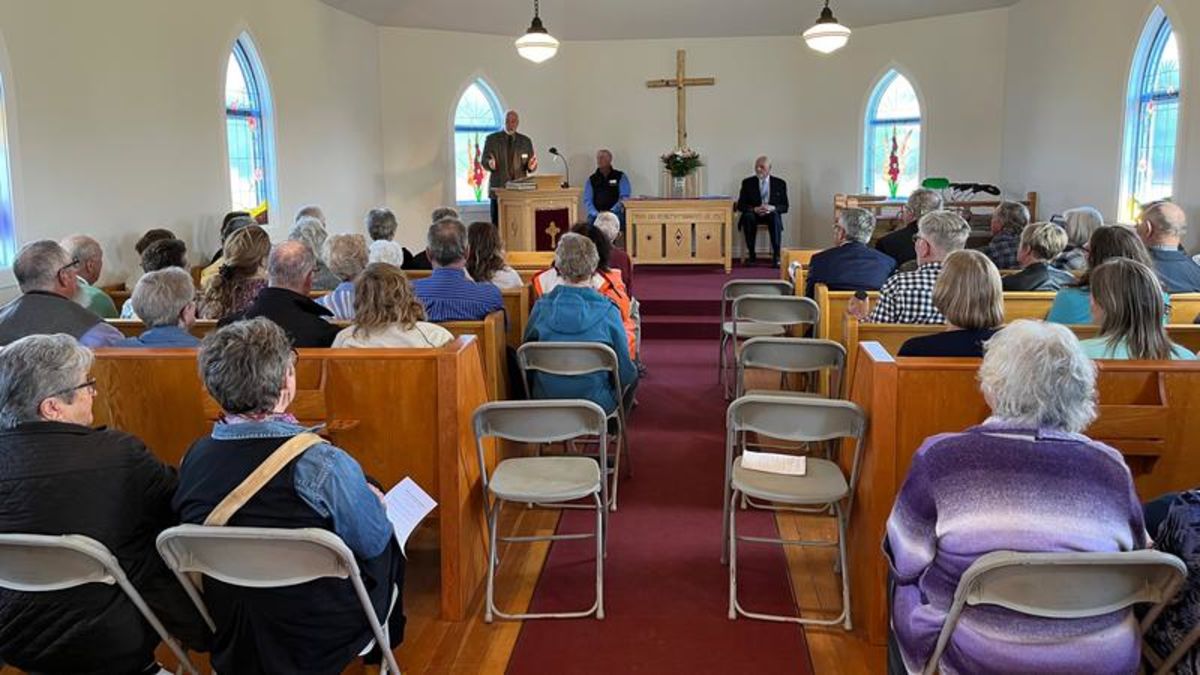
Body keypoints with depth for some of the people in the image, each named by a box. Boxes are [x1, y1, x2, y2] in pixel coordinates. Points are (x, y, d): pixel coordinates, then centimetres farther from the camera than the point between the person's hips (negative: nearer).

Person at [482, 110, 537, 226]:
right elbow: (484, 160, 2)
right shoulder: (492, 139, 6)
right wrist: (490, 164, -21)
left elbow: (531, 166, 11)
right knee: (498, 224, -5)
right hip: (498, 188, -1)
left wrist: (531, 166, -14)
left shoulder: (525, 141, 12)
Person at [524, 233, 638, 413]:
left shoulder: (541, 307, -10)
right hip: (596, 405, -3)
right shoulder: (607, 311, -17)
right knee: (633, 374, 28)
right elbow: (625, 372, -9)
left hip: (546, 404, 3)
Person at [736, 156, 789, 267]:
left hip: (771, 214, 0)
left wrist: (772, 208, -20)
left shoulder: (780, 183, 6)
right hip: (753, 214, 0)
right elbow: (740, 205, 0)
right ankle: (751, 254, -25)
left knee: (775, 216, -35)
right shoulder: (747, 183, 6)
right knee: (748, 217, -35)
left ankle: (776, 256, -35)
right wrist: (755, 209, -20)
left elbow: (785, 207, 3)